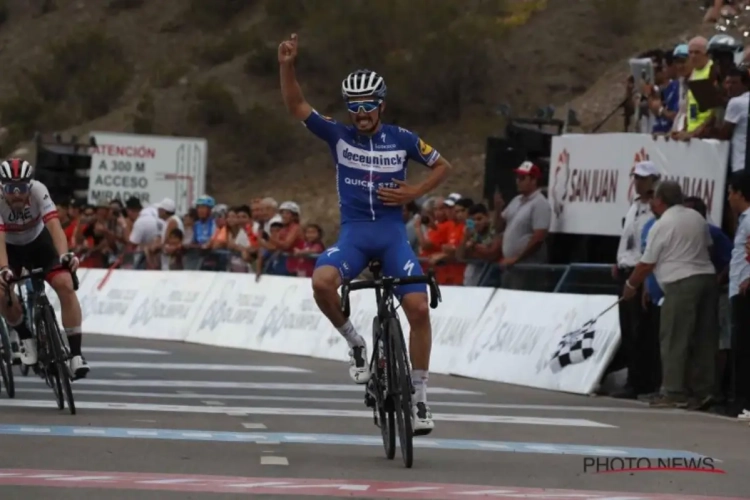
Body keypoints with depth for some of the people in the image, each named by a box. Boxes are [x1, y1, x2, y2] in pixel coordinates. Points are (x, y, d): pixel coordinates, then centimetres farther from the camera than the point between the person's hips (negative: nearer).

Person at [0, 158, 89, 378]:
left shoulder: (38, 191, -31)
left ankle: (75, 353, -16)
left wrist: (65, 255, -57)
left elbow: (54, 225, -40)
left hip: (39, 242, 0)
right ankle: (26, 338, 2)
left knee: (65, 285, -22)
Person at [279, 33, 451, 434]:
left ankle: (419, 397, -2)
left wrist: (415, 193, -3)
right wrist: (287, 67, -22)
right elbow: (295, 107, -7)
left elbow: (442, 166, 14)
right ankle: (354, 342, -4)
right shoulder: (339, 136, 2)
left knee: (418, 308, -16)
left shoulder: (402, 140, 2)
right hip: (354, 232, 0)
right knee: (321, 281, -32)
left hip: (392, 232, 0)